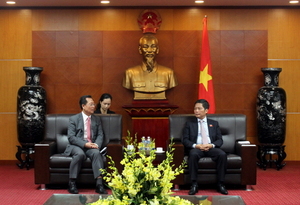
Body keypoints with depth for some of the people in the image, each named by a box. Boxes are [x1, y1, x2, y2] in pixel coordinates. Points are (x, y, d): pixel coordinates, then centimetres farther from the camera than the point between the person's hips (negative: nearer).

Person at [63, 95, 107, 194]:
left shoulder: (97, 119, 15)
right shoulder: (73, 119, 4)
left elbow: (100, 135, 10)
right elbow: (71, 137, -5)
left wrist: (97, 144, -13)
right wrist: (85, 144, -19)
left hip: (92, 146, 3)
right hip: (76, 146, -2)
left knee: (96, 153, -32)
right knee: (80, 154, -36)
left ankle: (99, 184, -37)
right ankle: (72, 183, -27)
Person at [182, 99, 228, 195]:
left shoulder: (214, 123, 19)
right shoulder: (189, 124, 16)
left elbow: (220, 140, 10)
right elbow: (185, 140, 5)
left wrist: (211, 145, -13)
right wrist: (196, 145, -15)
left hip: (211, 148, 1)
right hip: (196, 148, -1)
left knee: (222, 154, -31)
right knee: (193, 154, -37)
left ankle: (220, 184, -21)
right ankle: (194, 184, -30)